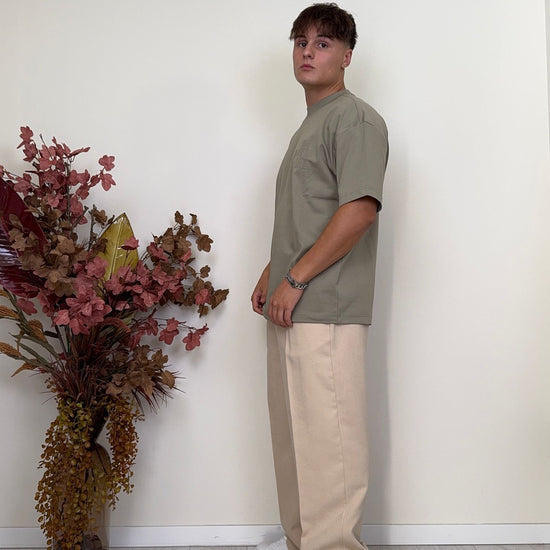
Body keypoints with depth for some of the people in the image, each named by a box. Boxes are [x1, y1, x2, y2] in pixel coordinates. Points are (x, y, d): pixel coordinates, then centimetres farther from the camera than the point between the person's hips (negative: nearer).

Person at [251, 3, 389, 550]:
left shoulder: (356, 119, -7)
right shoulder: (308, 127, 22)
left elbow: (359, 209, -19)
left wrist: (295, 279, -17)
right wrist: (272, 272, 18)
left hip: (325, 310, -10)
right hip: (291, 309, 10)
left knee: (327, 441, -5)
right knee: (293, 436, 16)